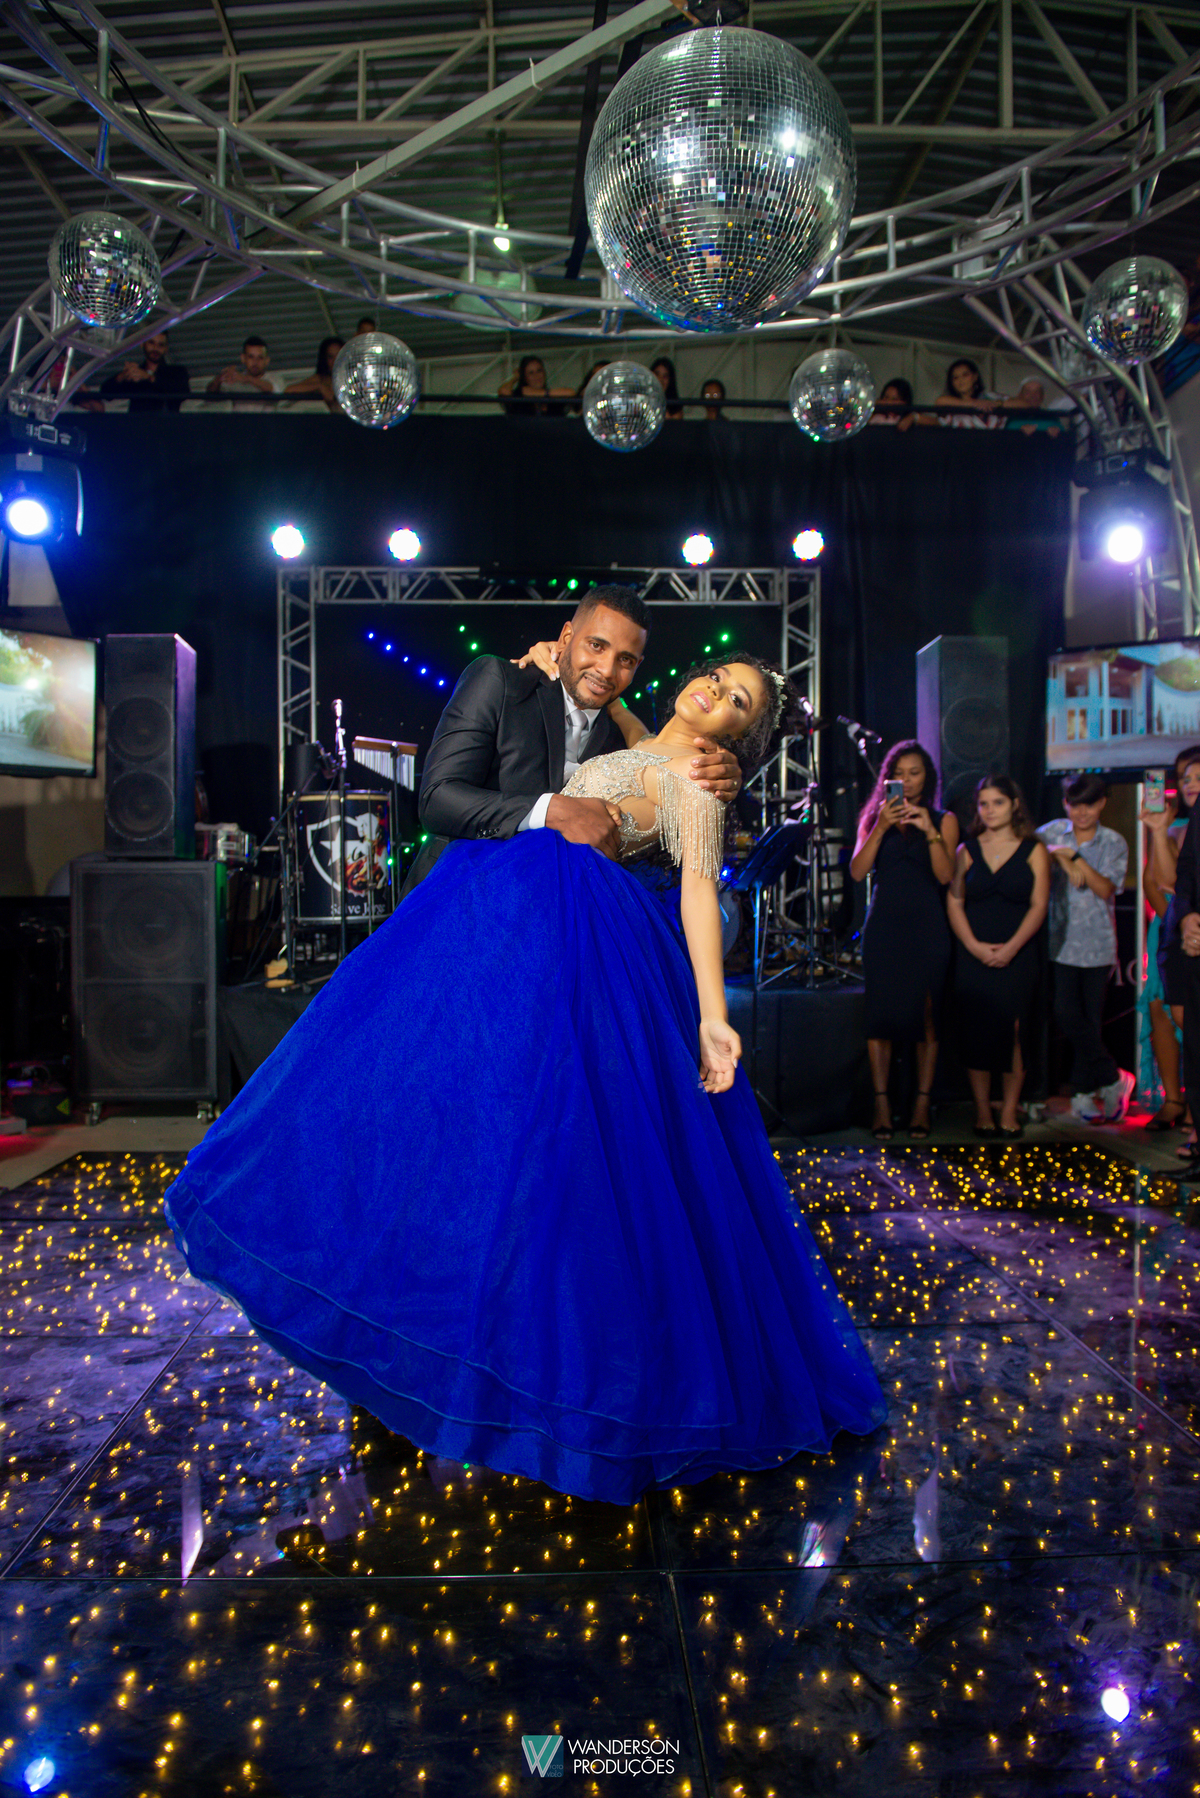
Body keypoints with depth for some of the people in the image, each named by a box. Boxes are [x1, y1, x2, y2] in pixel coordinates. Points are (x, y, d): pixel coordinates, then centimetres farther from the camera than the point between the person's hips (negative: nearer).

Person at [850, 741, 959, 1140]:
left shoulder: (944, 820, 7)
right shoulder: (874, 817, 10)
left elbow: (946, 876, -6)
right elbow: (857, 872, -4)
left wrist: (930, 833, -18)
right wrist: (881, 828, -14)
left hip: (927, 927, -1)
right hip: (883, 925, 1)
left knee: (925, 1015, -1)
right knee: (879, 1012, -1)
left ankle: (922, 1104, 7)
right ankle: (881, 1104, 5)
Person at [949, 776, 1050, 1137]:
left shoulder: (1033, 851, 4)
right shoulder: (967, 850, 8)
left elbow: (1038, 906, -2)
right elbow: (954, 904, 3)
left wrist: (1010, 948, -14)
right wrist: (975, 945, -11)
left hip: (1016, 957, -1)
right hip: (973, 956, 1)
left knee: (1011, 1033, -4)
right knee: (976, 1034, 1)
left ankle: (1009, 1113, 4)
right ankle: (982, 1112, 10)